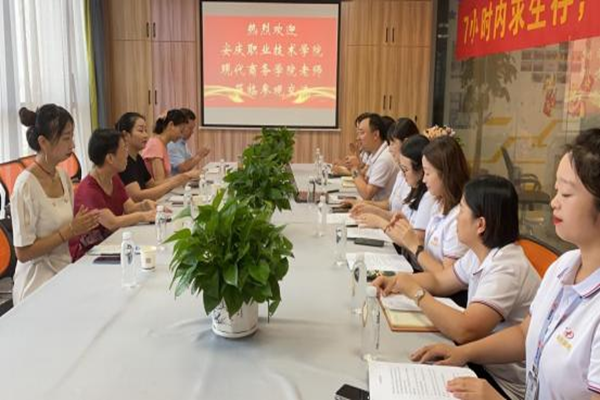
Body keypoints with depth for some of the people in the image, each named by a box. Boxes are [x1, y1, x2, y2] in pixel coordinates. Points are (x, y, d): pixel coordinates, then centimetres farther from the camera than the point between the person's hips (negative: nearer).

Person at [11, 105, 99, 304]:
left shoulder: (63, 175, 4)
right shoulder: (26, 185, -17)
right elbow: (23, 252, -16)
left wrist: (81, 226, -3)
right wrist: (70, 231, -17)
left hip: (64, 272, 6)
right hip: (38, 284, -6)